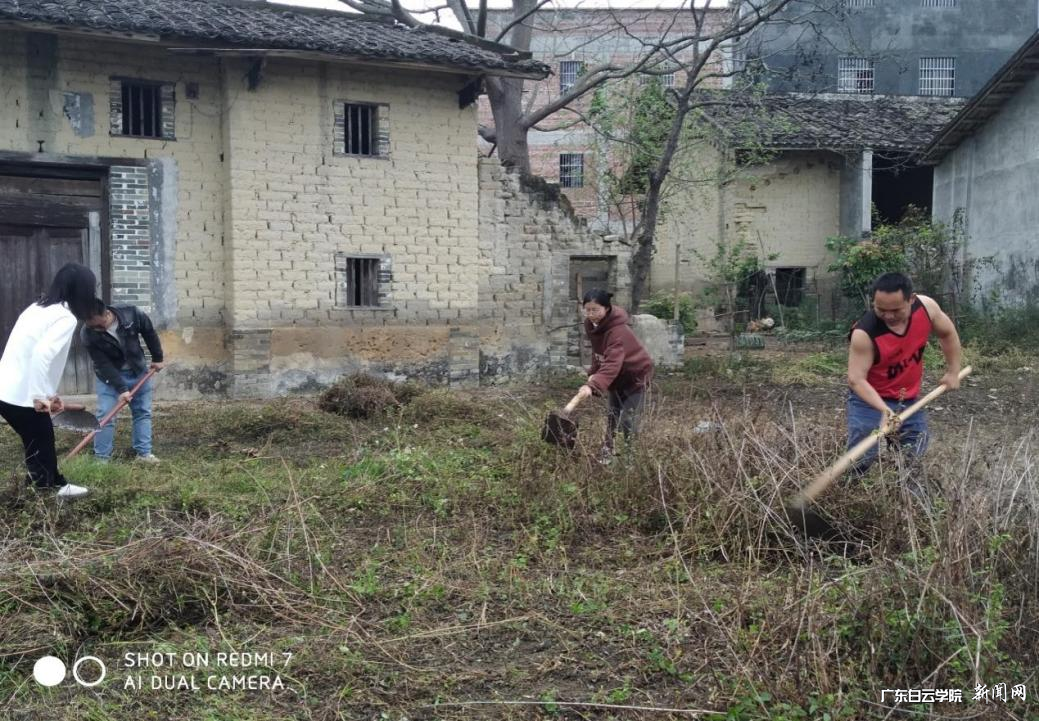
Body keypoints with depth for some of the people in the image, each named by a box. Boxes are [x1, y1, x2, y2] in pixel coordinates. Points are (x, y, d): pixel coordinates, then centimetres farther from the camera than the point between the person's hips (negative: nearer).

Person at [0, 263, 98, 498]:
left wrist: (49, 393, 20)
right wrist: (41, 396, -20)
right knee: (41, 448, 4)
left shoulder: (39, 308, 16)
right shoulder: (66, 317, -12)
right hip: (23, 395, -9)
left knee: (41, 442, 24)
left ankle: (55, 484, 39)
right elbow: (42, 355, -26)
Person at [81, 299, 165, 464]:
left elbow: (149, 333, -6)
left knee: (143, 412, 6)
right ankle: (101, 457, -1)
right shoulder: (88, 335, -28)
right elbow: (103, 364, -25)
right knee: (105, 415, -9)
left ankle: (144, 452, 15)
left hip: (137, 371, 3)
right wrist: (121, 388, -29)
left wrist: (157, 358, 3)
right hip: (109, 375, -2)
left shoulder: (132, 314, -26)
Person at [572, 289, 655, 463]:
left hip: (636, 376, -8)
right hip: (617, 377, 8)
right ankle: (607, 452, 19)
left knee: (628, 420, -12)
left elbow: (613, 364, -46)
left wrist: (593, 386, -57)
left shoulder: (618, 331, -35)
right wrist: (593, 373, -8)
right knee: (612, 416, 11)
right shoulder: (592, 325, -9)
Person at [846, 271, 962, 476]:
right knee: (861, 460, -15)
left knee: (916, 460, 10)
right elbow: (856, 379, -30)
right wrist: (884, 409, -42)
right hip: (870, 400, -5)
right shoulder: (864, 333, -31)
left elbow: (947, 333, 6)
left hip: (910, 400, 5)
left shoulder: (926, 307, -17)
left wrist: (953, 371, 9)